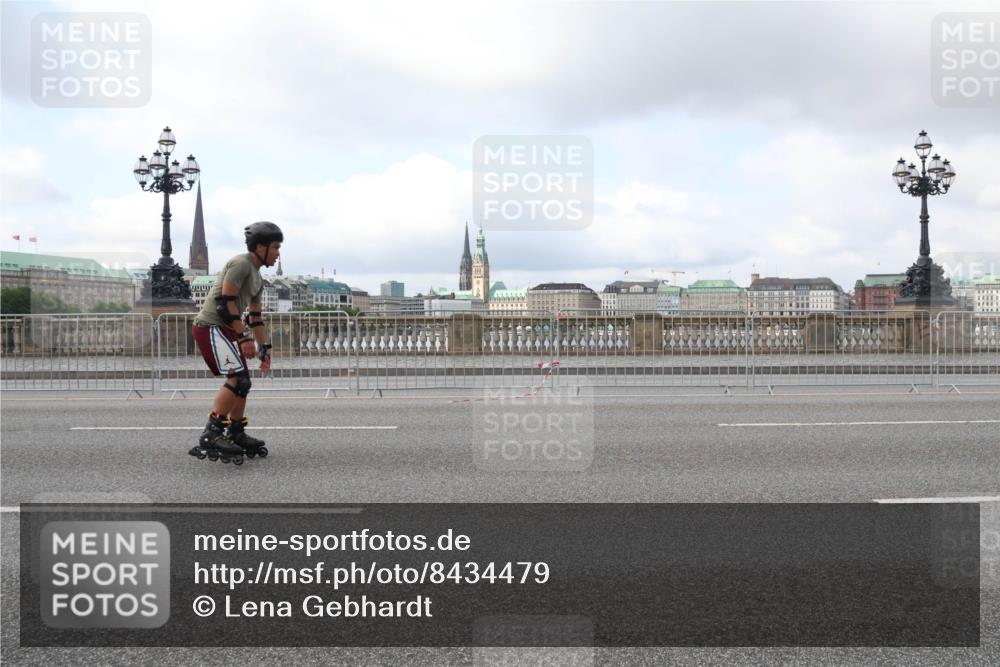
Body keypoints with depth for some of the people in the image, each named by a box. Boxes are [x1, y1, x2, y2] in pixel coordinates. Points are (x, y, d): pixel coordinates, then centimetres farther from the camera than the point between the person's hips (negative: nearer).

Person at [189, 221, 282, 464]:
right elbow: (225, 301, -20)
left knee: (242, 382, 12)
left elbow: (255, 317, 23)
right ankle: (211, 435, -16)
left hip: (226, 330, 10)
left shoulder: (257, 278, 18)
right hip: (210, 326, -10)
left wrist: (264, 348, 21)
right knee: (238, 378, -18)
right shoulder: (241, 264, -12)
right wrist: (244, 336, -21)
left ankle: (236, 434, 23)